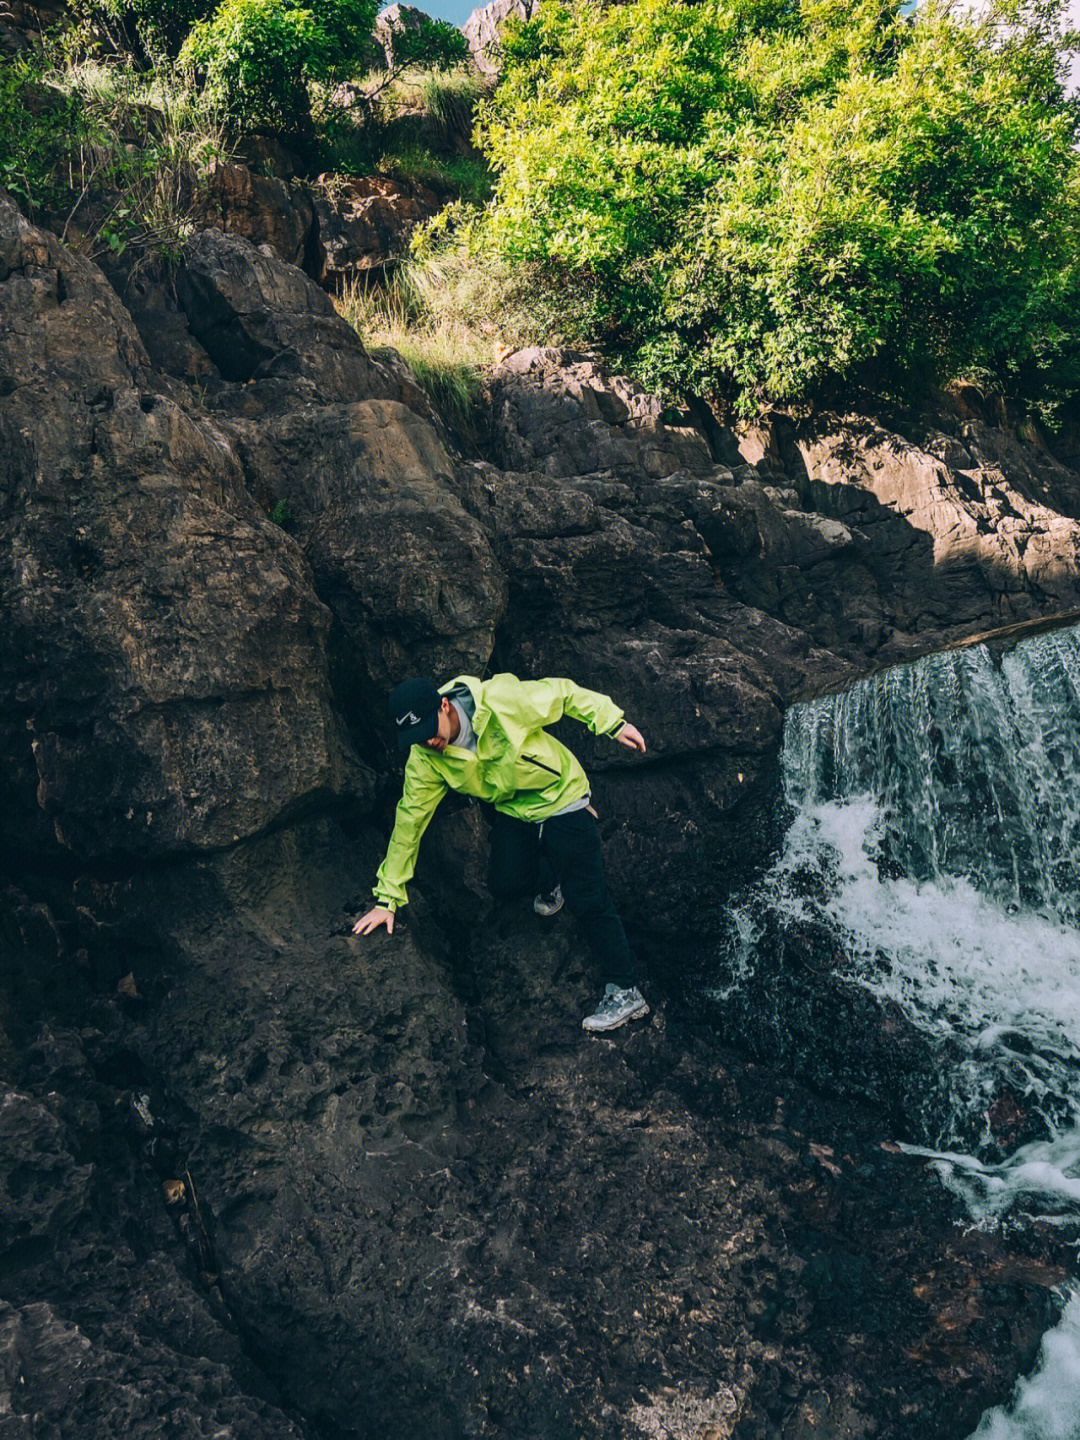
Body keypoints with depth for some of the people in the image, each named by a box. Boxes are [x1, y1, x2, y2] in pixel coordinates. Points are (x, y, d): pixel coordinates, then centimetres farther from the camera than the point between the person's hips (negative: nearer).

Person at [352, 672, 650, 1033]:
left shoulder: (501, 700, -30)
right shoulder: (424, 761, -17)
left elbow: (563, 693, -16)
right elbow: (409, 821, -9)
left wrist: (613, 723, -14)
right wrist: (387, 899, -6)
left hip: (561, 797, -4)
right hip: (513, 811, 5)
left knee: (587, 900, -10)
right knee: (504, 885, -11)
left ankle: (625, 992, 0)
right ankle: (551, 878, 24)